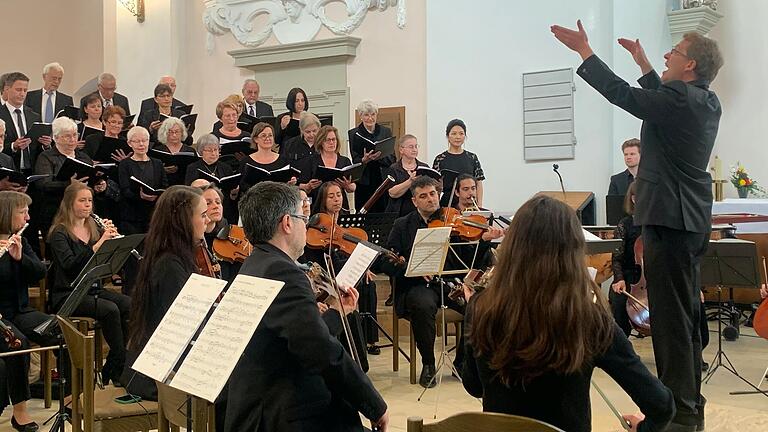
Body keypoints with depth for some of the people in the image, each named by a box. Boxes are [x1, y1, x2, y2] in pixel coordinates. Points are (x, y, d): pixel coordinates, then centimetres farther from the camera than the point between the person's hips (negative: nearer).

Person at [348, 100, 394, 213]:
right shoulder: (353, 134, 5)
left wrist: (379, 157, -15)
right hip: (364, 184, -1)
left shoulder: (386, 131, 11)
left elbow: (392, 159, 5)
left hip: (384, 181, 2)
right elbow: (355, 161, 0)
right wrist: (364, 160, -22)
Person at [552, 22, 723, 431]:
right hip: (692, 219, 10)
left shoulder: (680, 100, -17)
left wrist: (584, 50, -6)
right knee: (685, 315, 16)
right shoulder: (706, 101, 11)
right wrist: (643, 64, 35)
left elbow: (621, 93, -15)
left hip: (669, 219, -10)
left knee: (670, 316, -5)